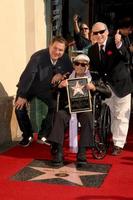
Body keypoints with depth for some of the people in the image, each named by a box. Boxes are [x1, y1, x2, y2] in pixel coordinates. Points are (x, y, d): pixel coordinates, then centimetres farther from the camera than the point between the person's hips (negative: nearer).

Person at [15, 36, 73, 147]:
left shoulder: (65, 58, -16)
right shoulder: (38, 57, -31)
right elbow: (27, 75, -31)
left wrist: (62, 74, -24)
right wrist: (22, 96, -31)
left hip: (48, 89, 3)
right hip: (29, 87, -3)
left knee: (56, 106, -18)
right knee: (20, 108, -17)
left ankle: (43, 135, -1)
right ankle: (27, 136, 5)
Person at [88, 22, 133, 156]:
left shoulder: (115, 43, -13)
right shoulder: (92, 50, 2)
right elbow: (93, 69, 7)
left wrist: (119, 44, -45)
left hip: (121, 85, -5)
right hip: (105, 87, 5)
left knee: (121, 116, 0)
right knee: (110, 115, 17)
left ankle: (118, 144, 8)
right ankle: (115, 138, 35)